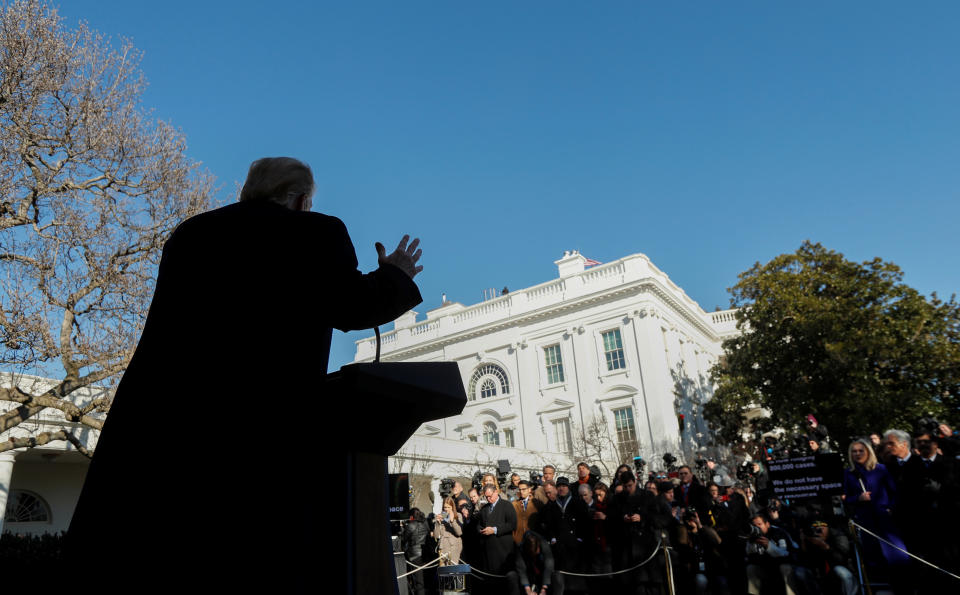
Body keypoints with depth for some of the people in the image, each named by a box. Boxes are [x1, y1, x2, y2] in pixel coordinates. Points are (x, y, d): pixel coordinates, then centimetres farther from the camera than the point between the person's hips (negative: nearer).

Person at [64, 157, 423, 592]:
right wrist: (395, 277, 15)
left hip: (161, 418, 6)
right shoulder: (316, 232, 6)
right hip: (264, 424, -5)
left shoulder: (189, 233, 22)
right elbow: (349, 307, -4)